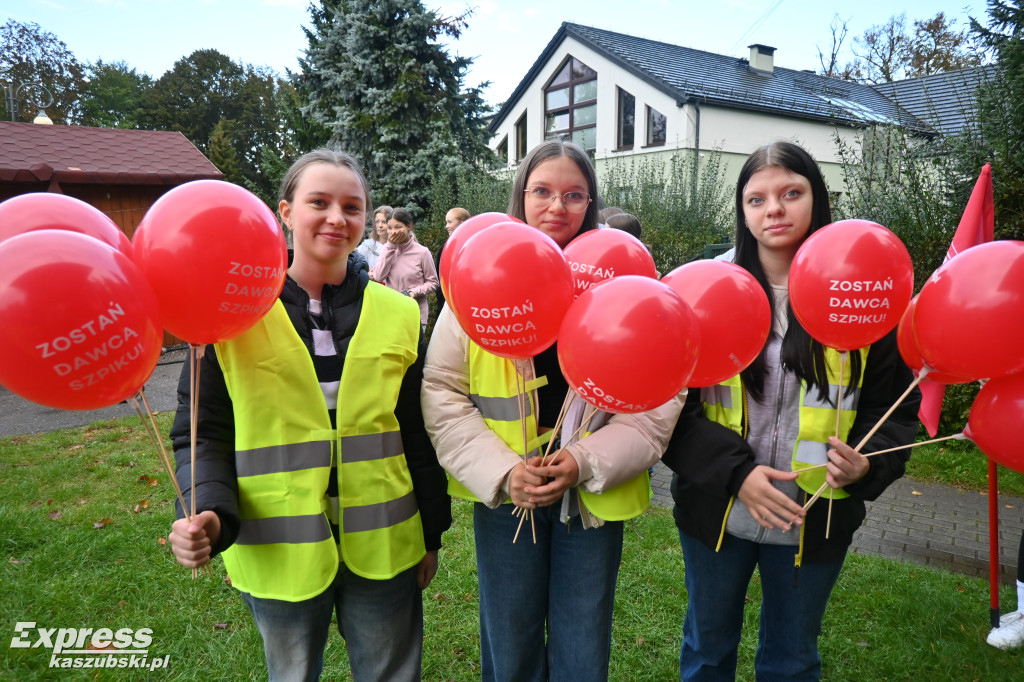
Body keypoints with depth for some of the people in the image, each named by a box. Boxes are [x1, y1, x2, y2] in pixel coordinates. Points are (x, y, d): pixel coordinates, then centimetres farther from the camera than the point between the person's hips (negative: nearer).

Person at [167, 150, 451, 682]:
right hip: (279, 554, -1)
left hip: (383, 549, 2)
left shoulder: (397, 315, 0)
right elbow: (203, 432, -2)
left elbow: (418, 435, 5)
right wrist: (209, 513, -20)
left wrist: (431, 533, 9)